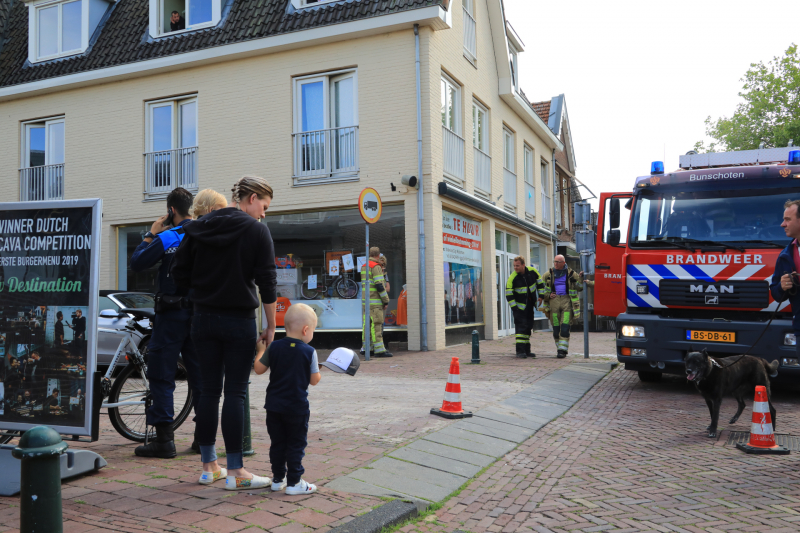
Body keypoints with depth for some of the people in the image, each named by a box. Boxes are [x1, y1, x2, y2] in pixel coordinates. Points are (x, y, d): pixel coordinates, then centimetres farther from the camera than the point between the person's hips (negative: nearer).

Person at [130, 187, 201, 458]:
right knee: (199, 375, 11)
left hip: (172, 312, -6)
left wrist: (150, 235, 5)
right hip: (200, 311, 6)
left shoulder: (167, 237, -10)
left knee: (161, 375, 1)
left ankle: (164, 439, -1)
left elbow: (137, 263, -6)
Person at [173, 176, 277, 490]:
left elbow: (179, 275, 7)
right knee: (235, 393, -1)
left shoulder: (198, 228, 7)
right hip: (239, 321, -4)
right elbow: (267, 282, -8)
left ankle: (208, 466, 19)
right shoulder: (256, 230, -7)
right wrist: (271, 327, -2)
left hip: (204, 320, 5)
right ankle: (235, 472, 4)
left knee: (208, 390, 10)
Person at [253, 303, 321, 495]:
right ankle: (294, 482, 9)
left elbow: (259, 369, 3)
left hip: (274, 405, 4)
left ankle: (278, 479, 24)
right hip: (297, 406, -4)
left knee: (277, 442, 15)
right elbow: (314, 380, -6)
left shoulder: (274, 347, -3)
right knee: (296, 444, 6)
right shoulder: (309, 352, -11)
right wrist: (318, 368, 13)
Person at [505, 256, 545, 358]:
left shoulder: (532, 271, -6)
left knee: (529, 327, 10)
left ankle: (526, 350, 20)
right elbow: (509, 294, -16)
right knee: (521, 326, -12)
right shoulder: (512, 278, -19)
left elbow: (540, 282, 11)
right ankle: (520, 351, -10)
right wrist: (514, 307, -19)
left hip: (530, 305, 5)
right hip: (519, 306, -5)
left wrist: (540, 295, 5)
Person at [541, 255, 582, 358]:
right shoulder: (548, 274, 12)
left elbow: (580, 287, 14)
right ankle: (560, 348, 16)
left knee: (565, 327, -10)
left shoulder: (571, 274, 8)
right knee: (556, 327, 3)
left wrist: (581, 279, -5)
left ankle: (562, 350, -8)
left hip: (567, 300, -2)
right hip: (554, 300, 2)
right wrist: (548, 295, 2)